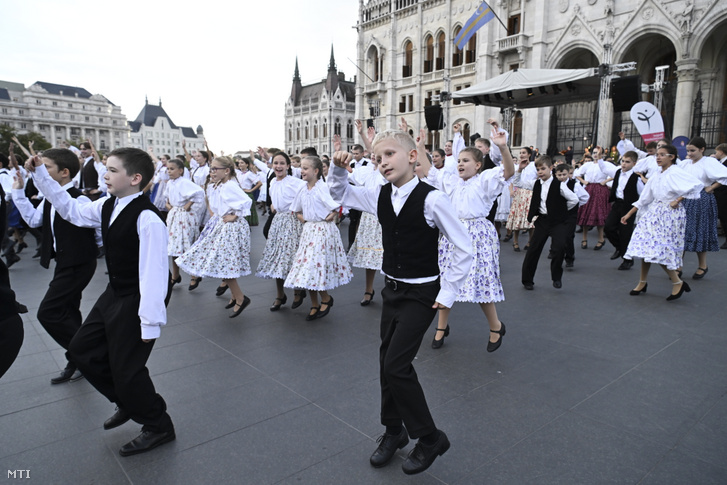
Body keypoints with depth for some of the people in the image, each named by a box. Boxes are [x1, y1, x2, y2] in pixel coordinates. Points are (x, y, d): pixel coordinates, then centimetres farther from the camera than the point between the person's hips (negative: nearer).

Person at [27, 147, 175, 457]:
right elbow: (71, 210, 21)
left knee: (127, 368, 0)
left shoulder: (147, 218, -25)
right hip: (114, 294, 10)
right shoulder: (107, 207, 2)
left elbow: (153, 271, -27)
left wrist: (151, 321, -26)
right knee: (82, 349, 20)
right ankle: (129, 403, 38)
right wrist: (40, 175, 15)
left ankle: (159, 427, 25)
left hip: (137, 301, -10)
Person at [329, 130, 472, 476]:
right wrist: (338, 169, -5)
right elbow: (339, 194, 15)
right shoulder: (380, 196, 0)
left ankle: (430, 438, 14)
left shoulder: (431, 199, -18)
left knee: (396, 365, -9)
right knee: (387, 362, 12)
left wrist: (447, 293, -12)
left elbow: (464, 249, -13)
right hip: (392, 289, 6)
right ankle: (393, 431, 35)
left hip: (421, 294, -6)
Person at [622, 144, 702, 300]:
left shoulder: (676, 173, -10)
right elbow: (644, 198, 16)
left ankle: (678, 283, 7)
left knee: (659, 250, -11)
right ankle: (642, 283, 17)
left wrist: (678, 200, -18)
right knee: (646, 246, 6)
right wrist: (629, 214, 14)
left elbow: (697, 185, -24)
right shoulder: (656, 176, 12)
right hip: (654, 212, 7)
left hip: (670, 214, -7)